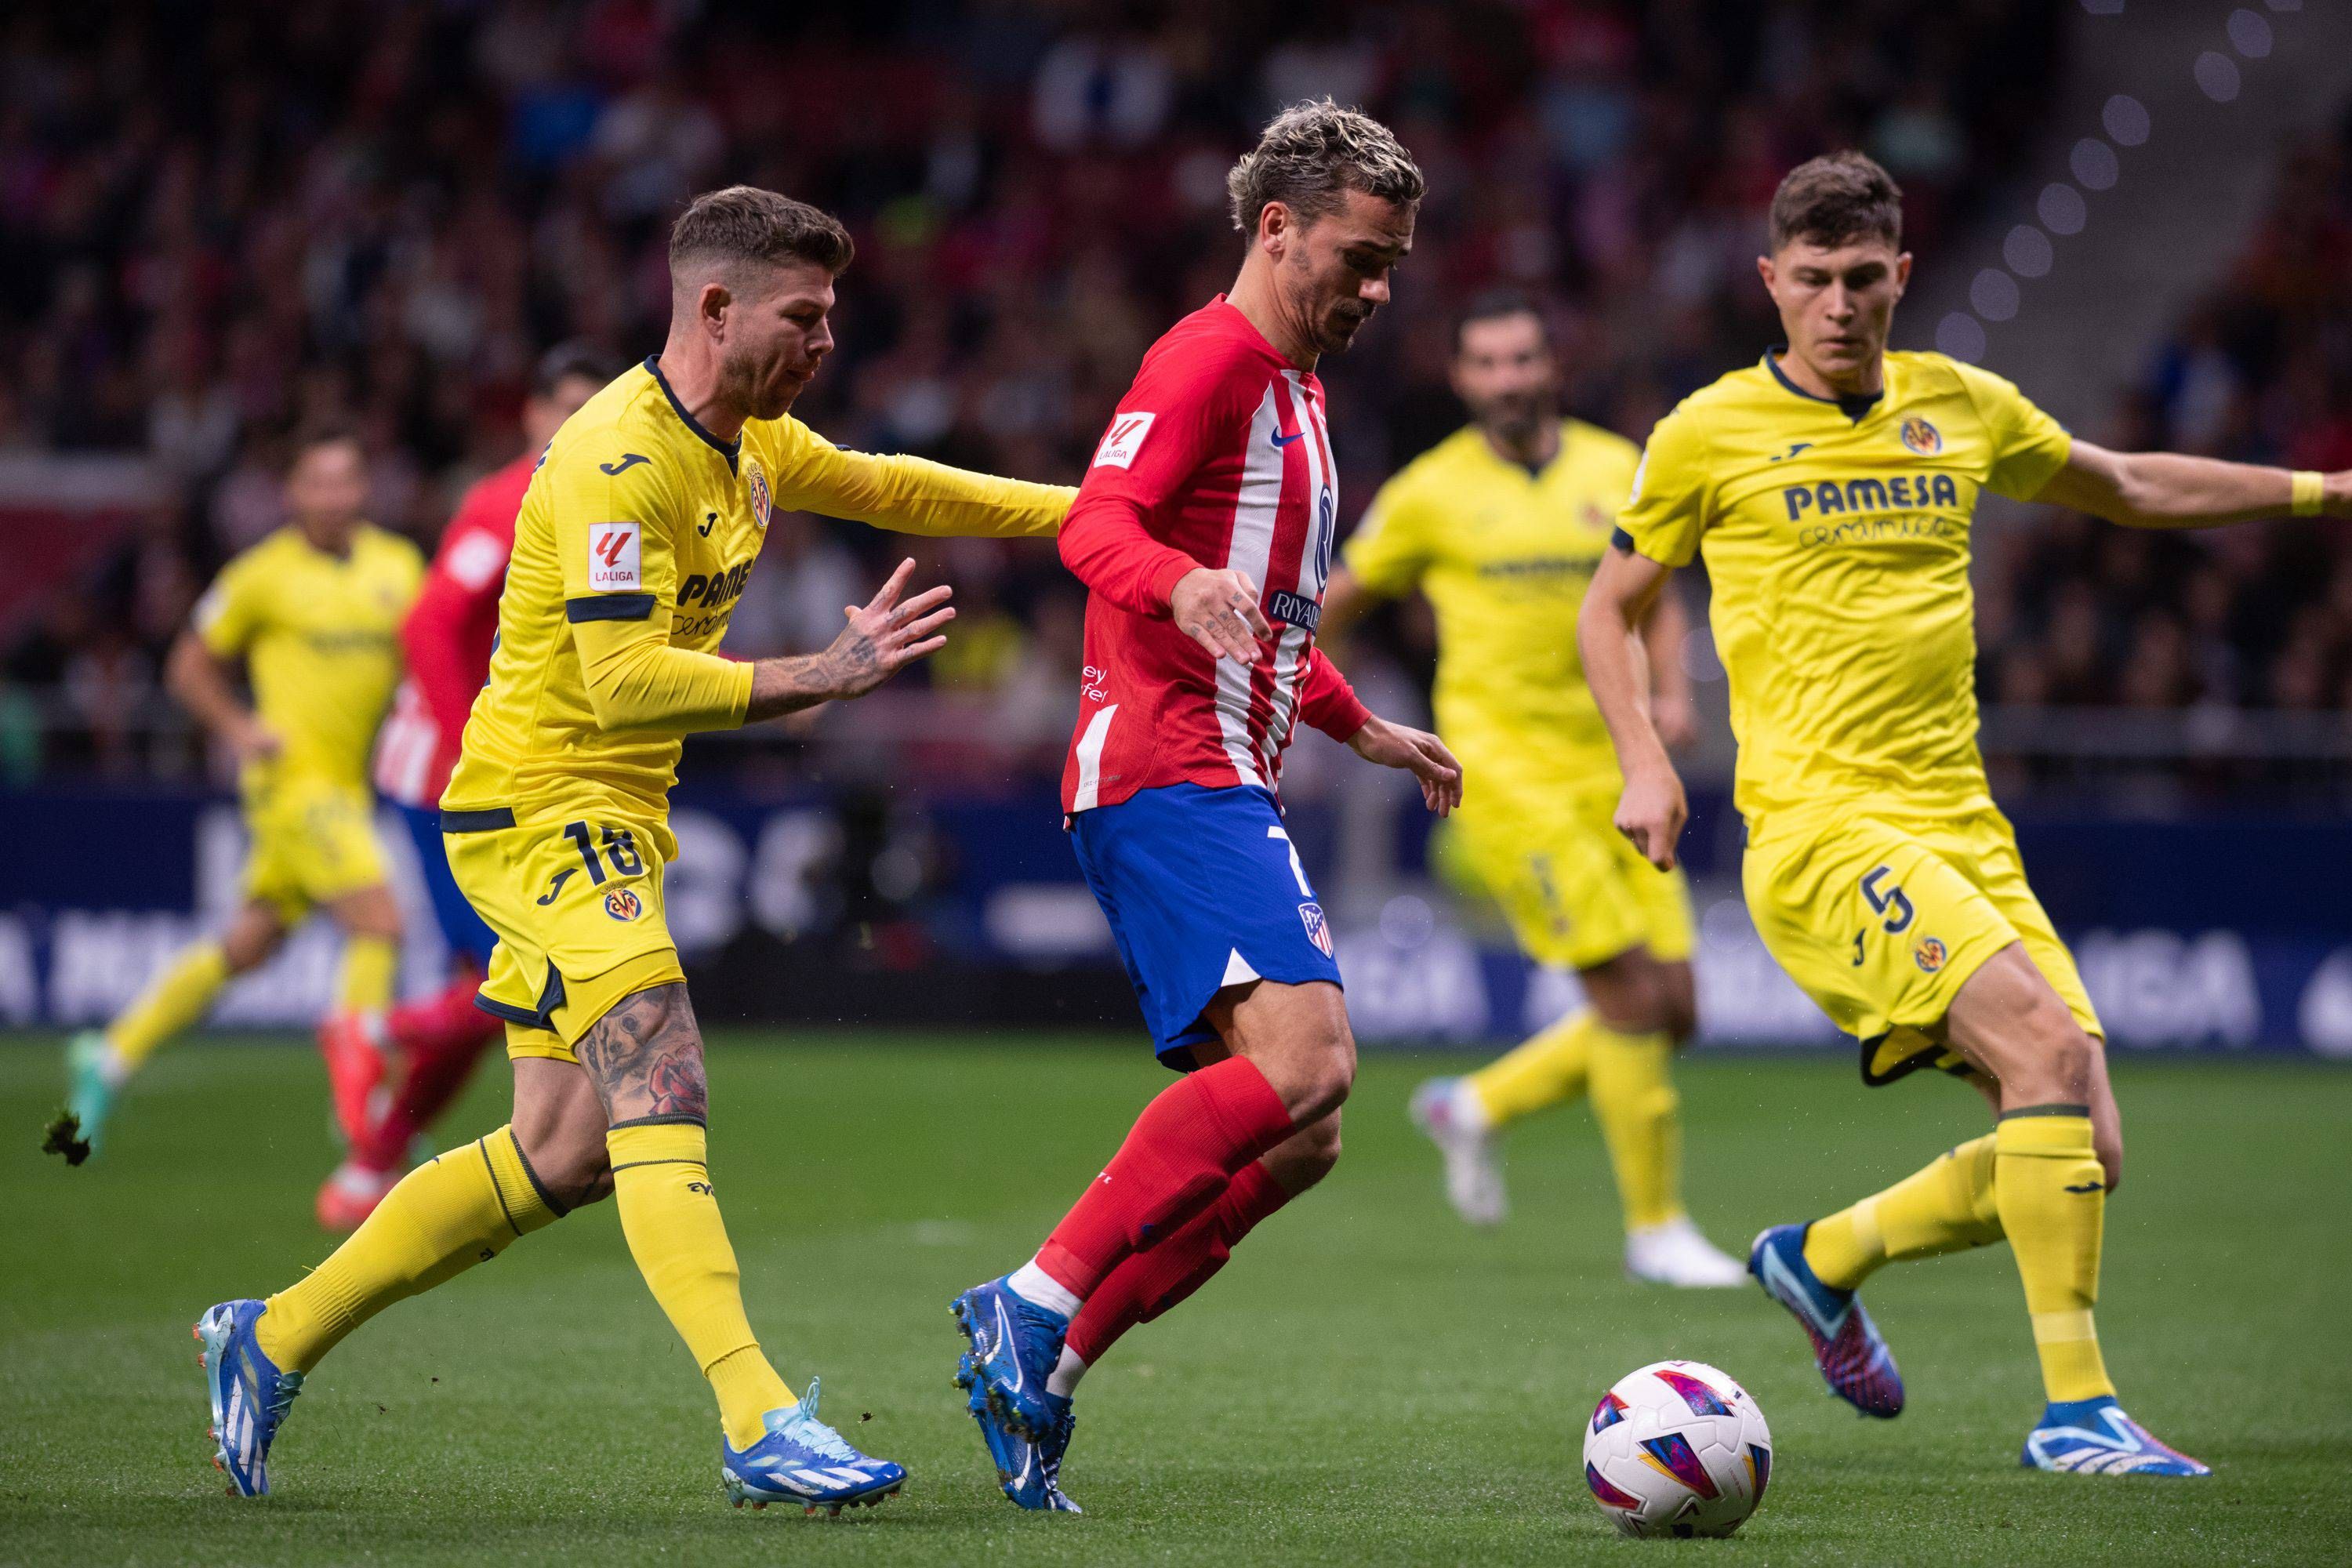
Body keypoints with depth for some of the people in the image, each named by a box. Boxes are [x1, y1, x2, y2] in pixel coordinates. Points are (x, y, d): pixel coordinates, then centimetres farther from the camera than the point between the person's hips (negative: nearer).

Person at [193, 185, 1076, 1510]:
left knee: (565, 1154, 8)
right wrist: (820, 677, -33)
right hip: (541, 812, -10)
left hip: (611, 824, 10)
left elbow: (896, 489, 26)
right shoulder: (621, 458, -21)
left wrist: (1086, 508, 20)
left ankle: (274, 1337, 20)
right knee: (661, 1094, -21)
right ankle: (760, 1425, -30)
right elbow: (621, 679, -28)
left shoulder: (751, 443, 9)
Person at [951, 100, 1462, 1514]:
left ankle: (1042, 1375, 0)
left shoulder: (1295, 389, 25)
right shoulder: (1211, 357, -6)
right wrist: (1185, 585, -40)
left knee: (1297, 1136, 2)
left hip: (1226, 788, 10)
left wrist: (1367, 731, 41)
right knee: (1302, 1055, -27)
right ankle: (1039, 1303, -27)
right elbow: (1097, 523, -21)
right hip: (1171, 769, -10)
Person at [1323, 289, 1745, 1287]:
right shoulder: (1429, 494, -1)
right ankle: (1655, 1230, -1)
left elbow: (1656, 602, 18)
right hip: (1507, 772, -5)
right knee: (1632, 997, -14)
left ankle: (1476, 1107, 22)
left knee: (1672, 1013, 1)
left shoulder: (1617, 472, 8)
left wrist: (1671, 694, 1)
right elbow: (1343, 597, 13)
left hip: (1612, 772, 5)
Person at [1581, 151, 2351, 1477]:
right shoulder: (1712, 432, 1)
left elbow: (2133, 489, 29)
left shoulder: (1961, 407, 12)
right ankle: (2076, 1407, -22)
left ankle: (1822, 1258, 22)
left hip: (1961, 827, 6)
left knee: (2083, 1155, -3)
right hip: (1820, 823, -6)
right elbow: (1613, 607, 13)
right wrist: (1644, 763, -1)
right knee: (2049, 1048, -26)